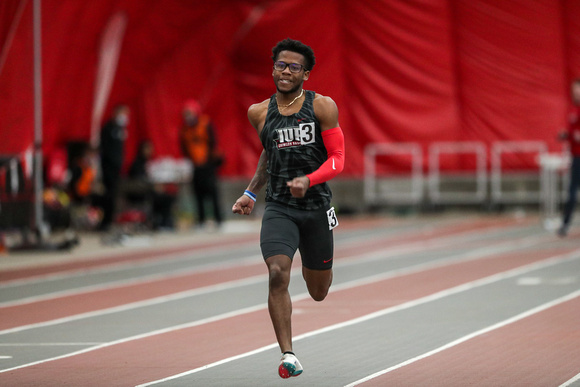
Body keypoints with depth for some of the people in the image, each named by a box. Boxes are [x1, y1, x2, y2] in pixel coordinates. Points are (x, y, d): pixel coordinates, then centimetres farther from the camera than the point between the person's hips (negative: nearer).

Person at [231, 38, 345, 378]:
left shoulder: (322, 107, -5)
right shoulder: (259, 113, 5)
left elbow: (337, 158, -6)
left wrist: (308, 181, -23)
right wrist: (251, 192, 18)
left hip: (316, 206, -1)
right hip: (279, 208, 1)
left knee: (319, 292, 14)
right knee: (277, 275, -23)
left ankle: (314, 265, 53)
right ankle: (288, 355, -17)